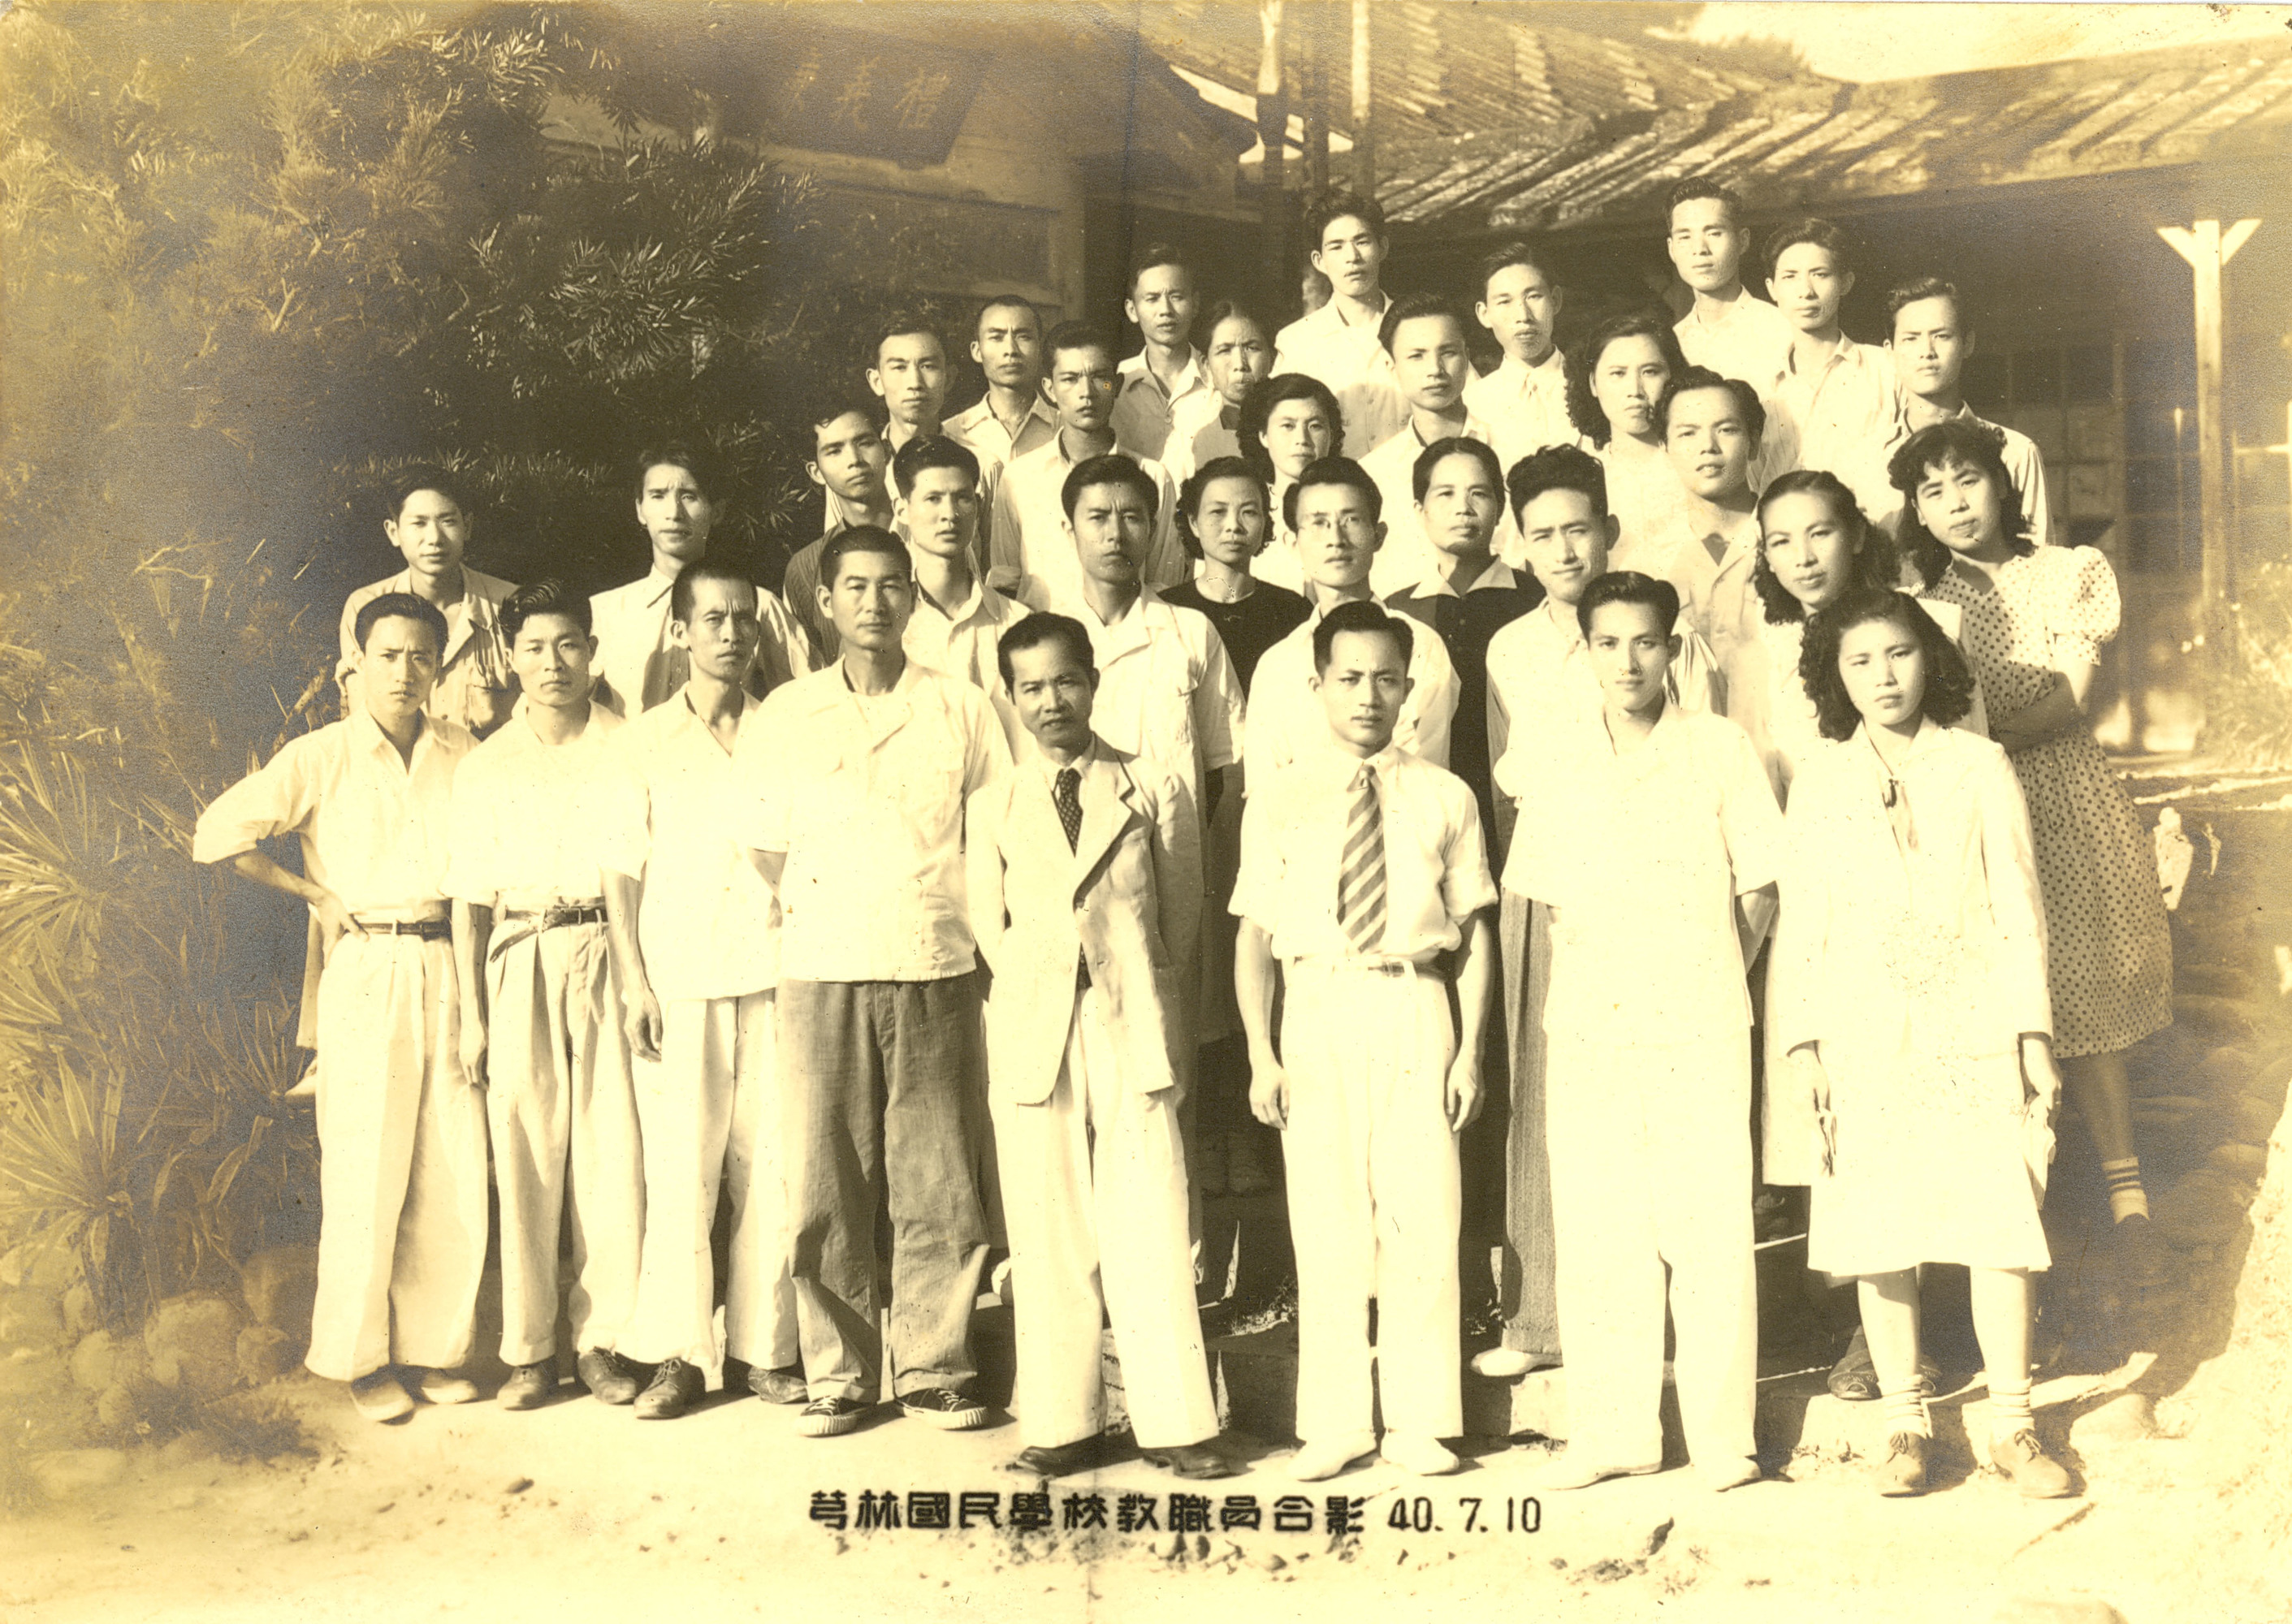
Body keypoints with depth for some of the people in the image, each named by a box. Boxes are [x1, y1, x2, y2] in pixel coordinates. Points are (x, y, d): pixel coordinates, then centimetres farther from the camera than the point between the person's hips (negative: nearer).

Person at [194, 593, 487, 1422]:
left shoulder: (461, 750, 8)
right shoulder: (320, 757, -2)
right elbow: (216, 834, -3)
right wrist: (317, 894, -1)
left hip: (447, 970, 3)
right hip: (366, 973, -3)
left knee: (454, 1169, 4)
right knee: (367, 1172, -1)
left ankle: (434, 1346, 18)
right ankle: (360, 1358, 13)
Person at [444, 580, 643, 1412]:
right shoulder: (484, 768, 8)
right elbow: (470, 899, 8)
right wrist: (472, 1015, 3)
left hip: (609, 958, -1)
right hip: (521, 964, 1)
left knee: (612, 1147, -2)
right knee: (525, 1153, 2)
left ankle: (603, 1338, 10)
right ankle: (530, 1349, 12)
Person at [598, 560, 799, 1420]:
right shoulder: (643, 743, 8)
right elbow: (621, 869, 6)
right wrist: (633, 981, -3)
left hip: (773, 971, 1)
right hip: (678, 978, -1)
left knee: (773, 1161, 0)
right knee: (679, 1165, -4)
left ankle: (766, 1347, 10)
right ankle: (679, 1352, 5)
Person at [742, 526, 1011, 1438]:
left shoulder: (961, 709, 8)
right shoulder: (787, 715, 9)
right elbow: (765, 847, 13)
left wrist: (961, 922, 3)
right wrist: (815, 904, 3)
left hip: (936, 971, 0)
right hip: (822, 975, 0)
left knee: (939, 1185, 1)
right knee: (825, 1185, 1)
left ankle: (934, 1370, 13)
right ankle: (838, 1374, 12)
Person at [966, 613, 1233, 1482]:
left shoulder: (1154, 790, 7)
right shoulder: (992, 809, 11)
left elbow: (1182, 910, 10)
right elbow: (990, 930, 12)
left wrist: (1139, 993, 5)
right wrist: (1040, 987, 3)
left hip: (1134, 1032, -1)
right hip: (1034, 1039, 2)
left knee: (1151, 1233, -3)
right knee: (1047, 1240, 3)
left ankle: (1176, 1424, 4)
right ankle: (1062, 1425, 12)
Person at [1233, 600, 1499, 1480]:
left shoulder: (1444, 798, 6)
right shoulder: (1279, 800, 6)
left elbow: (1474, 933, 7)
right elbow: (1254, 934, 5)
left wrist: (1471, 1049, 0)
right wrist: (1261, 1054, -1)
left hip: (1415, 1012, 0)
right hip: (1317, 1011, 0)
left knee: (1422, 1217, 1)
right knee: (1325, 1220, 5)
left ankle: (1421, 1424, 14)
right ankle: (1335, 1425, 16)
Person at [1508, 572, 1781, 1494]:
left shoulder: (1719, 751, 1)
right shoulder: (1560, 772, 9)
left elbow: (1759, 892, 5)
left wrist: (1711, 981, 2)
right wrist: (1587, 981, 6)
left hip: (1699, 1030, -2)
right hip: (1588, 1028, 3)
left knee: (1710, 1226, -2)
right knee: (1594, 1229, 4)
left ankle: (1722, 1434, 9)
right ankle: (1612, 1430, 14)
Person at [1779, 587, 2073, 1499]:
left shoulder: (1979, 767, 4)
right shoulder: (1818, 782, 7)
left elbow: (2019, 907, 3)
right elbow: (1803, 921, 7)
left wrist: (2032, 1030, -1)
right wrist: (1802, 1041, 2)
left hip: (1975, 1025, -1)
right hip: (1866, 1037, 1)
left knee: (1999, 1223, -2)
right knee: (1878, 1234, 3)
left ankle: (2012, 1425, 11)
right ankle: (1905, 1424, 16)